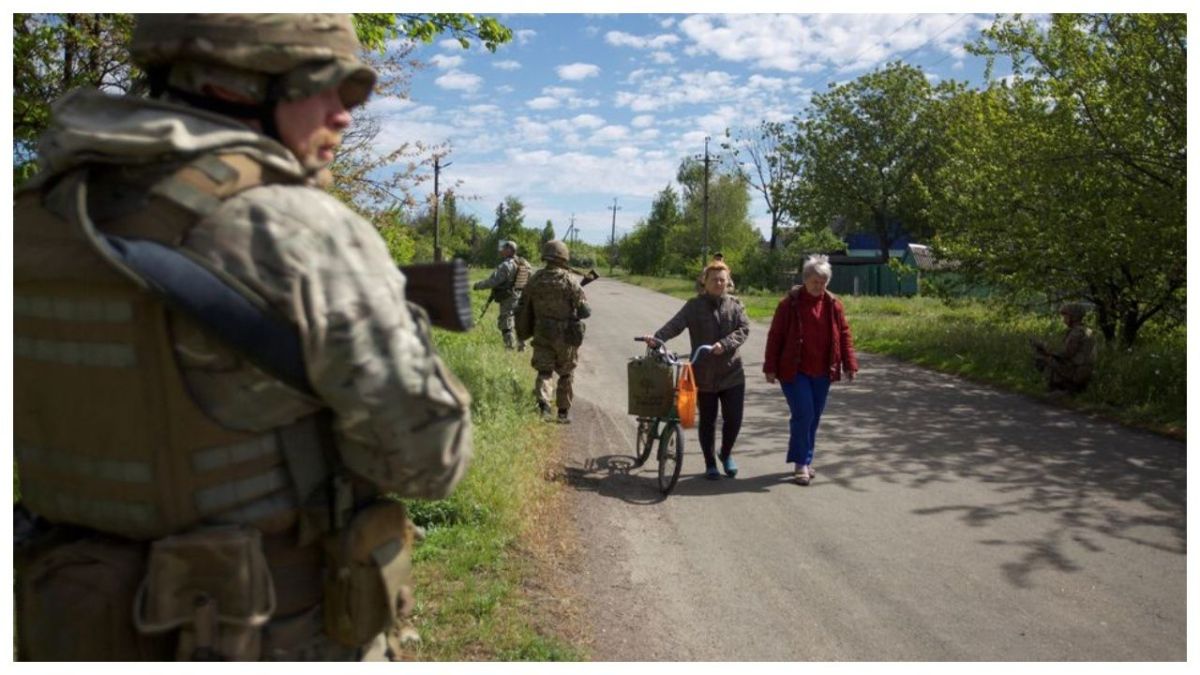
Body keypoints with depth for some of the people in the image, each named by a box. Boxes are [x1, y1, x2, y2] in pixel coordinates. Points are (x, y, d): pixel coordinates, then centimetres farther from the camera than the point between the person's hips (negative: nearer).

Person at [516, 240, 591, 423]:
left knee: (544, 371, 9)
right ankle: (563, 412, 20)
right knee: (566, 374, 13)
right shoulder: (569, 281, -14)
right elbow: (585, 311, -11)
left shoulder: (534, 279, -1)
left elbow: (523, 308, 7)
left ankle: (543, 403, -15)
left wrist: (523, 332, 19)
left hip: (542, 334, 2)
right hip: (566, 336, -2)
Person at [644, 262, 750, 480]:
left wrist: (724, 344, -22)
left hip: (732, 373, 2)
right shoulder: (694, 306, -2)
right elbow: (675, 324, -15)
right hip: (704, 375, -1)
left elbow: (744, 328, -6)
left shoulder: (735, 305, 5)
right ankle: (710, 463, 25)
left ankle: (726, 454, 31)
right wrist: (656, 337, -33)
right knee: (707, 421, 9)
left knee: (733, 419, 2)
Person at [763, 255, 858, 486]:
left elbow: (844, 335, 8)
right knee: (803, 414, -10)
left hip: (821, 373, 4)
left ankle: (805, 460, 24)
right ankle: (801, 463, 4)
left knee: (814, 417, 10)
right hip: (794, 371, -4)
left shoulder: (833, 305, 3)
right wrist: (771, 367, -7)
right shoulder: (790, 303, -8)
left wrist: (849, 364, 1)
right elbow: (775, 336, -5)